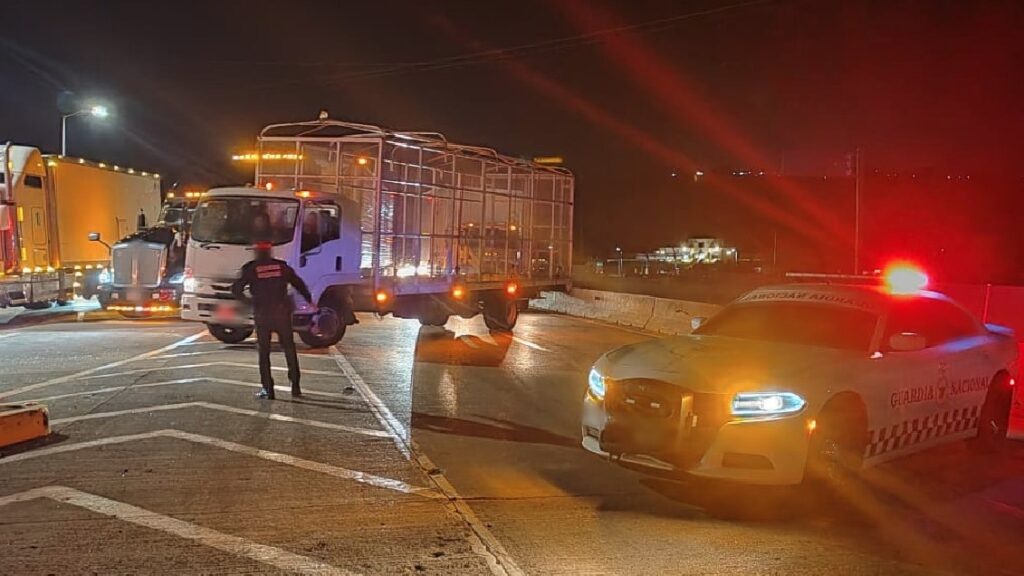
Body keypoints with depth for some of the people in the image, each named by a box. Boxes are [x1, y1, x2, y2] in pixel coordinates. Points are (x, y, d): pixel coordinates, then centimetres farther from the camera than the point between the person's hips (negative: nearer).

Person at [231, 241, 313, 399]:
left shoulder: (250, 269, 0)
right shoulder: (282, 266, 5)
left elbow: (236, 289, -4)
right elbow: (298, 283, 9)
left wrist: (247, 300, 11)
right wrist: (309, 300, 20)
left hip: (261, 314, -1)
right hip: (282, 312, 1)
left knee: (264, 352, 7)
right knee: (289, 349, 12)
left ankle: (267, 389, 3)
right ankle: (295, 386, 10)